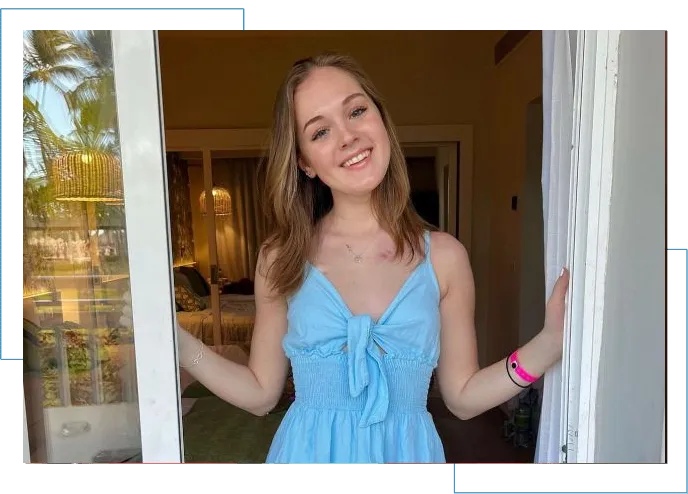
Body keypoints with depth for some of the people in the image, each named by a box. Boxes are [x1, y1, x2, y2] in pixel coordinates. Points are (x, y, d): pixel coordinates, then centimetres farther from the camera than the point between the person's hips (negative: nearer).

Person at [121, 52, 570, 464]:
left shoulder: (444, 256, -10)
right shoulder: (282, 258, -9)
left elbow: (462, 398, -3)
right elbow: (261, 394, -3)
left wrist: (550, 342, -14)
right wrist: (174, 339, -12)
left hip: (406, 449, 1)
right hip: (309, 449, 0)